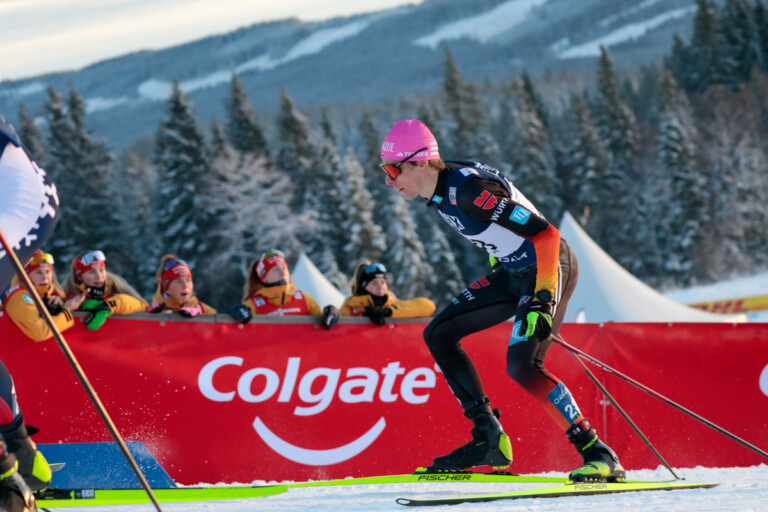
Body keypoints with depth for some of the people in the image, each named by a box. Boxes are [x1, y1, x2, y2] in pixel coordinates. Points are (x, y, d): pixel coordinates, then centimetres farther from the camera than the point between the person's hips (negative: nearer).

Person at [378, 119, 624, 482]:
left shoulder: (467, 190, -27)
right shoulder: (438, 192, 1)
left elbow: (545, 233, -28)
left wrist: (543, 299, -33)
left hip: (548, 268, -10)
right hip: (512, 273, 10)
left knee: (521, 365, -24)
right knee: (438, 335, 7)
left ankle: (598, 455, -16)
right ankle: (489, 440, 8)